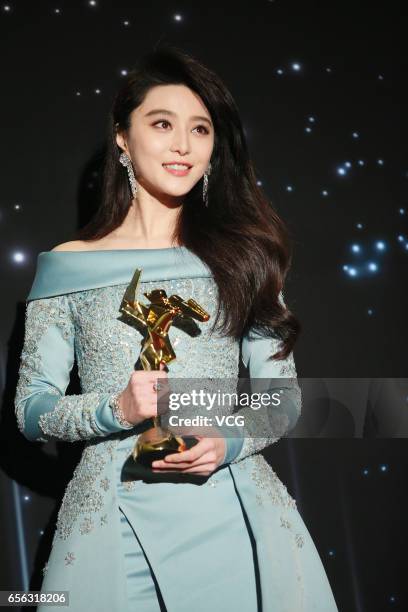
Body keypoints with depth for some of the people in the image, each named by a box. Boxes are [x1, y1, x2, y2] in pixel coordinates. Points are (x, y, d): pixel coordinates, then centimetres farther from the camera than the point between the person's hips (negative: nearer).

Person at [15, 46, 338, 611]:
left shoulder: (240, 255, 5)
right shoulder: (68, 266, 2)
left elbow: (284, 395, 7)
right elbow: (31, 409, 2)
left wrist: (230, 441, -12)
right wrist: (115, 411, -15)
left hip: (236, 515, 1)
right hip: (115, 520, -1)